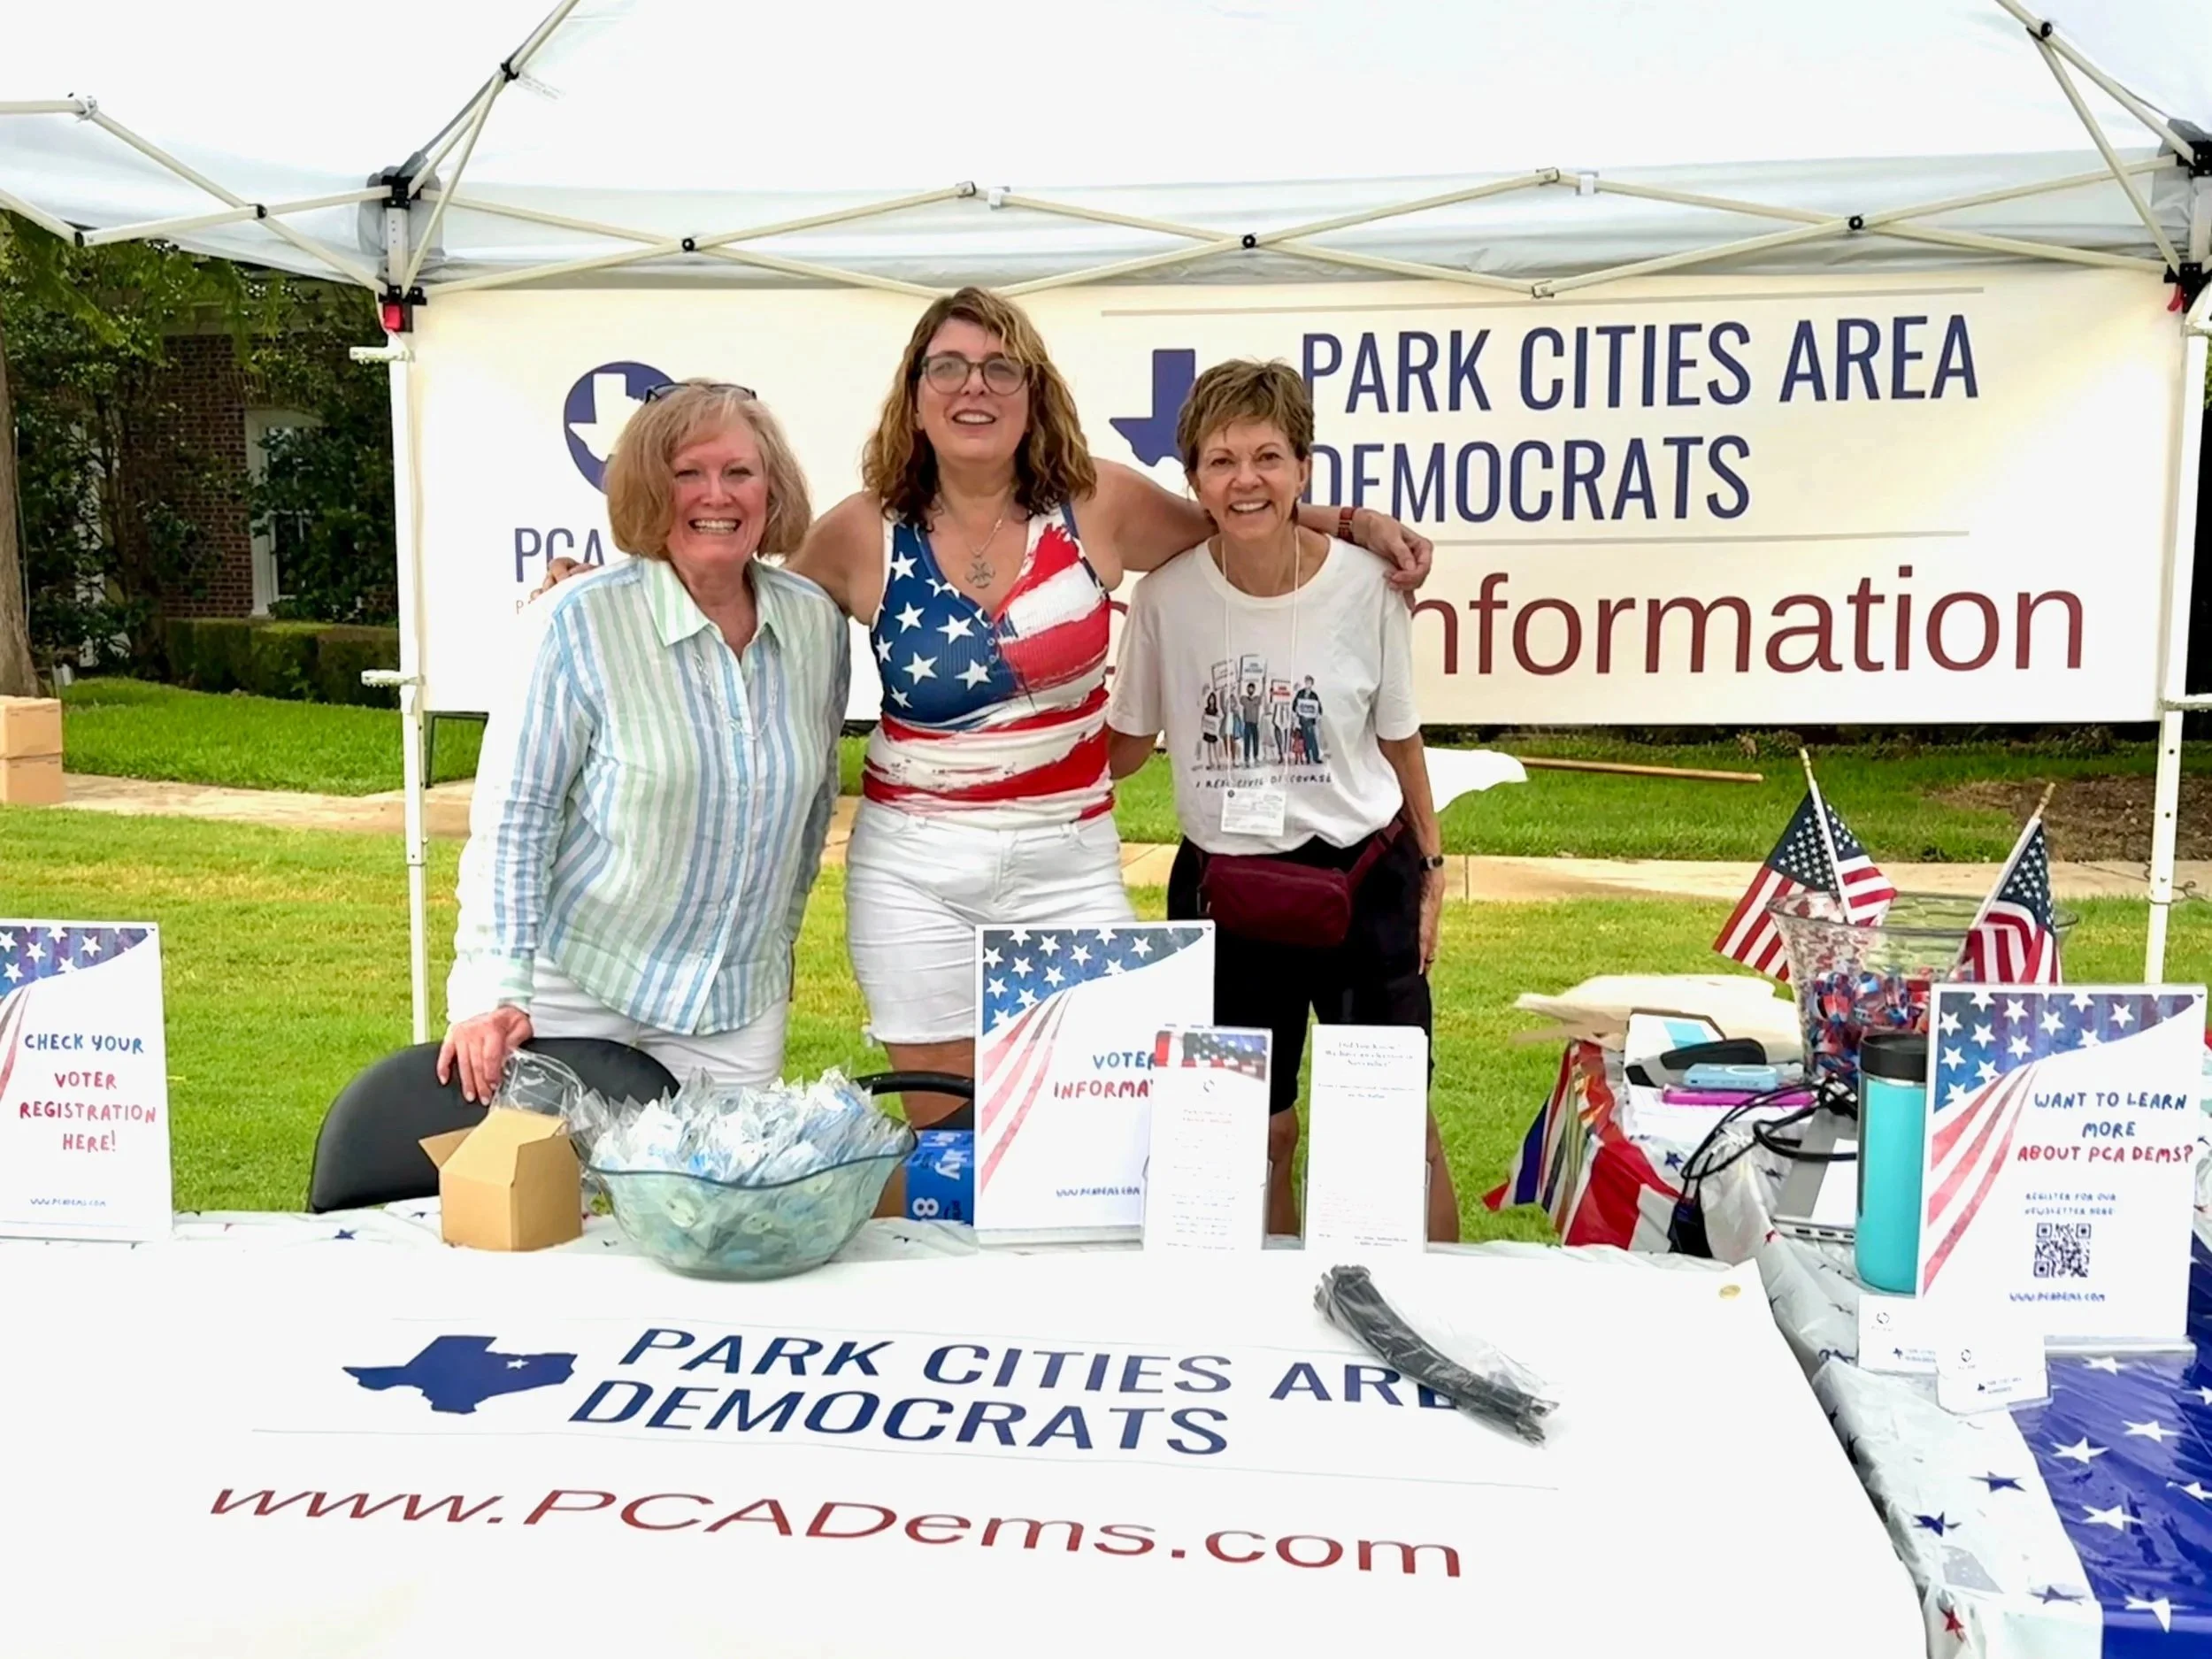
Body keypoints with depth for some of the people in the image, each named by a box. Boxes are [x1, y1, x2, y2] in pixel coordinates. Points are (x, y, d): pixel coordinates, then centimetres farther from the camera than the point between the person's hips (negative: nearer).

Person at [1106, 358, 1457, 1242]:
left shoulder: (1364, 585, -10)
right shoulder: (1167, 595, -9)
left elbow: (1397, 739, 3)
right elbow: (1125, 746, 4)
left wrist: (1430, 868, 8)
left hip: (1363, 877, -1)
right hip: (1221, 885, 1)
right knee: (1255, 1135, 13)